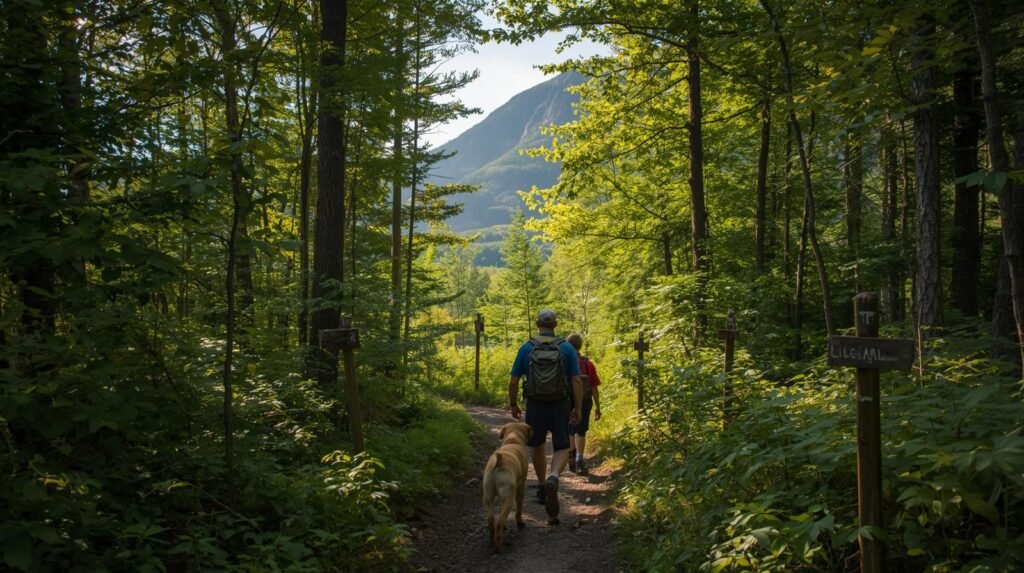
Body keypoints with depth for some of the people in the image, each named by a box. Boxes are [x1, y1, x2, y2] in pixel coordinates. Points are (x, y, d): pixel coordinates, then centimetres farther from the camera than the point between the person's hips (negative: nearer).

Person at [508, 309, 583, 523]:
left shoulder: (526, 348, -2)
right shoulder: (567, 348, -2)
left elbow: (514, 381, -1)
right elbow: (576, 381, -6)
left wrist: (513, 404, 12)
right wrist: (578, 408, 2)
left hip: (535, 405, 1)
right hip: (560, 406, -1)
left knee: (536, 445, 23)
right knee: (562, 449, 6)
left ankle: (542, 486, 33)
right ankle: (553, 478, -24)